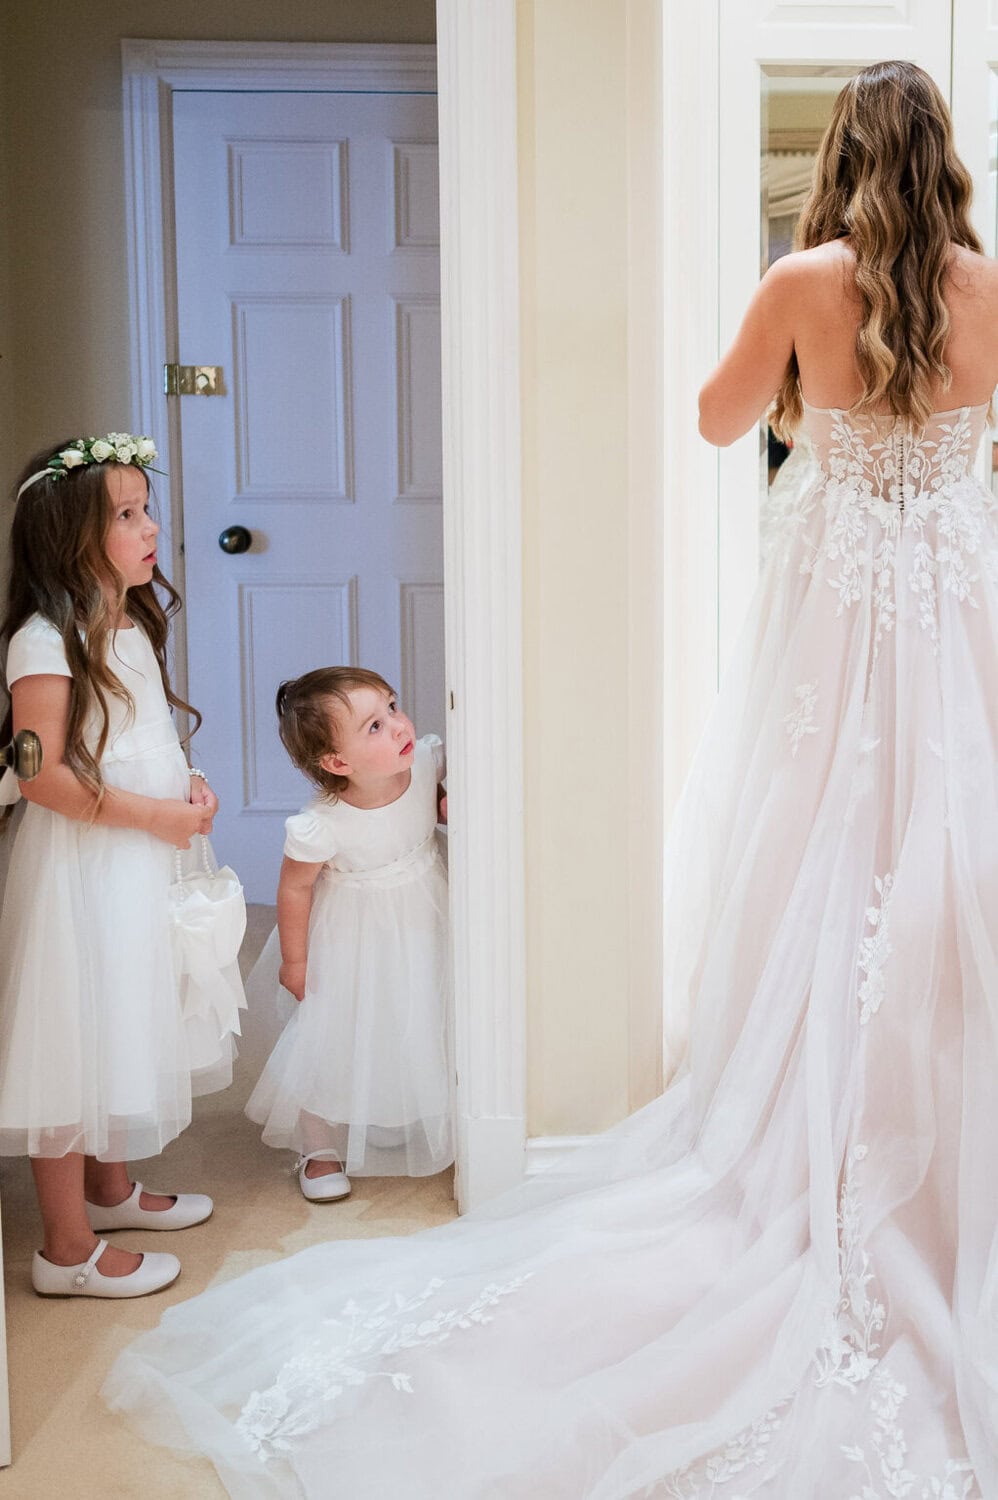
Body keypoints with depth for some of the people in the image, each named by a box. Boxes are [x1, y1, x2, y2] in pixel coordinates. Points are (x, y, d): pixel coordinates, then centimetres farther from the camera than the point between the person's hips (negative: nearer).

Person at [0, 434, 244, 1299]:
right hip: (80, 870, -9)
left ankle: (111, 1189, 40)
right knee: (74, 1041, -1)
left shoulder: (132, 624, 9)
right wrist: (154, 814, -21)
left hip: (139, 867, 9)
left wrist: (186, 781, 3)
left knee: (125, 1026, 21)